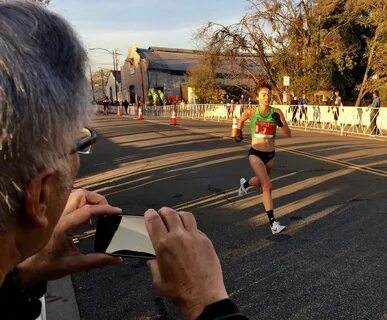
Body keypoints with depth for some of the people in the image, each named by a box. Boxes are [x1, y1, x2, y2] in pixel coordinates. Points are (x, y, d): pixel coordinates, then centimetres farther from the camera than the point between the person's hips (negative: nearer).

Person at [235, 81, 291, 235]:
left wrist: (280, 123, -27)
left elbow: (288, 134, -11)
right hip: (255, 154, -3)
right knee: (267, 186, -18)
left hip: (270, 154, 3)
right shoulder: (251, 112, -9)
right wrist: (239, 133, 21)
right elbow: (241, 120, 15)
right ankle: (273, 223, -15)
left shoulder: (276, 112, -8)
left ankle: (244, 184, 62)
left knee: (260, 182, 27)